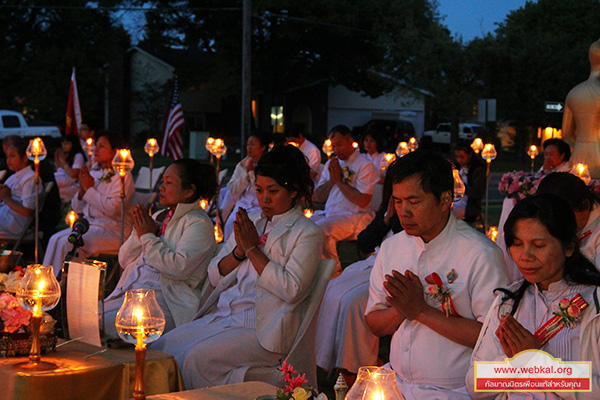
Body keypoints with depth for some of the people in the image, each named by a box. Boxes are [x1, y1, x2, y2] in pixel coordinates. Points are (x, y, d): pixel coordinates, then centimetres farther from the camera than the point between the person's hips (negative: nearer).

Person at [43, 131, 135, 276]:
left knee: (67, 243, -24)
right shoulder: (94, 172, 14)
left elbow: (113, 208, -23)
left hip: (112, 230, -7)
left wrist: (89, 189, -14)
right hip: (88, 223, 7)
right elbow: (77, 208, 16)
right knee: (55, 239, -14)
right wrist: (82, 189, -5)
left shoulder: (123, 176, -8)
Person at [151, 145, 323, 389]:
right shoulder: (250, 223, 19)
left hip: (261, 329, -7)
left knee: (196, 359, -28)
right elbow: (215, 277, 17)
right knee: (160, 348, -13)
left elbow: (291, 290, -15)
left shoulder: (307, 233, -1)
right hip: (222, 317, 7)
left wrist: (253, 249, -10)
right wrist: (238, 251, -3)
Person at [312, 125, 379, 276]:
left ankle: (335, 272, -16)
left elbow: (363, 201, -16)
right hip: (329, 214, 7)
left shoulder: (364, 165, -5)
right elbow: (318, 198, 15)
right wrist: (331, 180, -2)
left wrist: (339, 180, -11)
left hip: (354, 217, -7)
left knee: (321, 229, -32)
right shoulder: (331, 164, 18)